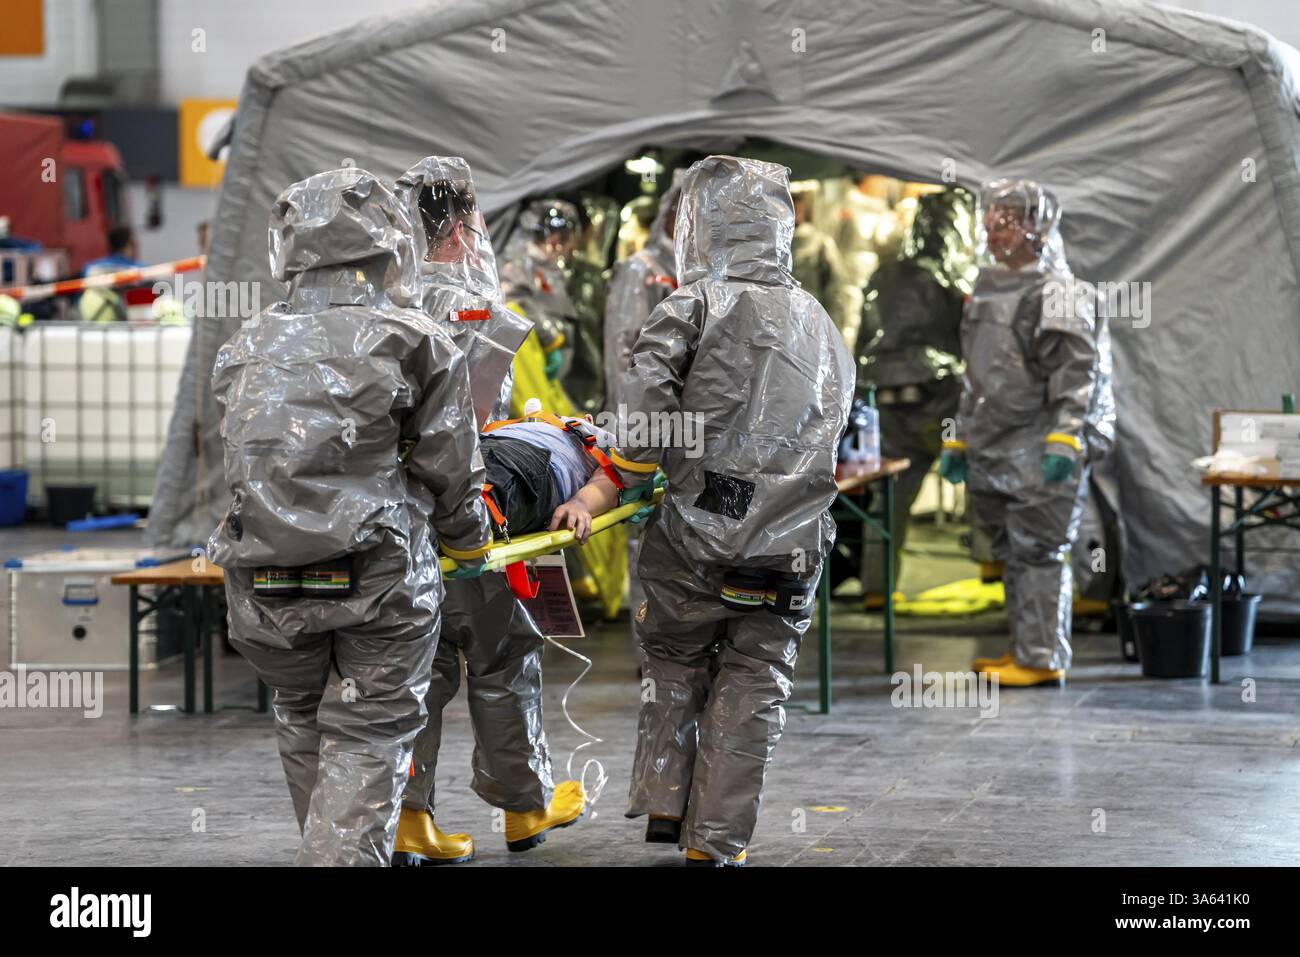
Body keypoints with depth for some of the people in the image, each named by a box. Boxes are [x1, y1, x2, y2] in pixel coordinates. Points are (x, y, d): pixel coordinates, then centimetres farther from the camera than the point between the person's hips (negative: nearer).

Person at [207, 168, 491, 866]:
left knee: (303, 726, 21)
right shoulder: (415, 343, -4)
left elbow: (247, 461, 9)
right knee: (367, 740, 3)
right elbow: (449, 471, 0)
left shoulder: (248, 349, 8)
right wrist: (468, 545, 18)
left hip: (264, 583, 4)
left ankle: (323, 849, 32)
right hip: (381, 578, -4)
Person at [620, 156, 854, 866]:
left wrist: (645, 460, -3)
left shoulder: (697, 304, -5)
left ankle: (664, 807, 18)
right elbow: (830, 436, 16)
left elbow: (648, 388, -19)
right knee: (753, 688, 10)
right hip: (791, 548, 3)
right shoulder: (824, 328, 14)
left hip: (695, 537, -3)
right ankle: (714, 841, 10)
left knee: (674, 664, 18)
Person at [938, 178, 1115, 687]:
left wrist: (1064, 440, -24)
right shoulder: (986, 292, 19)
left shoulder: (1058, 293, -9)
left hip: (1044, 451, -9)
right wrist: (958, 440, 24)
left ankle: (1043, 659, -7)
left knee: (1037, 552, -9)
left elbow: (1076, 372, -16)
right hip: (997, 450, 9)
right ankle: (1025, 647, 21)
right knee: (1013, 554, 13)